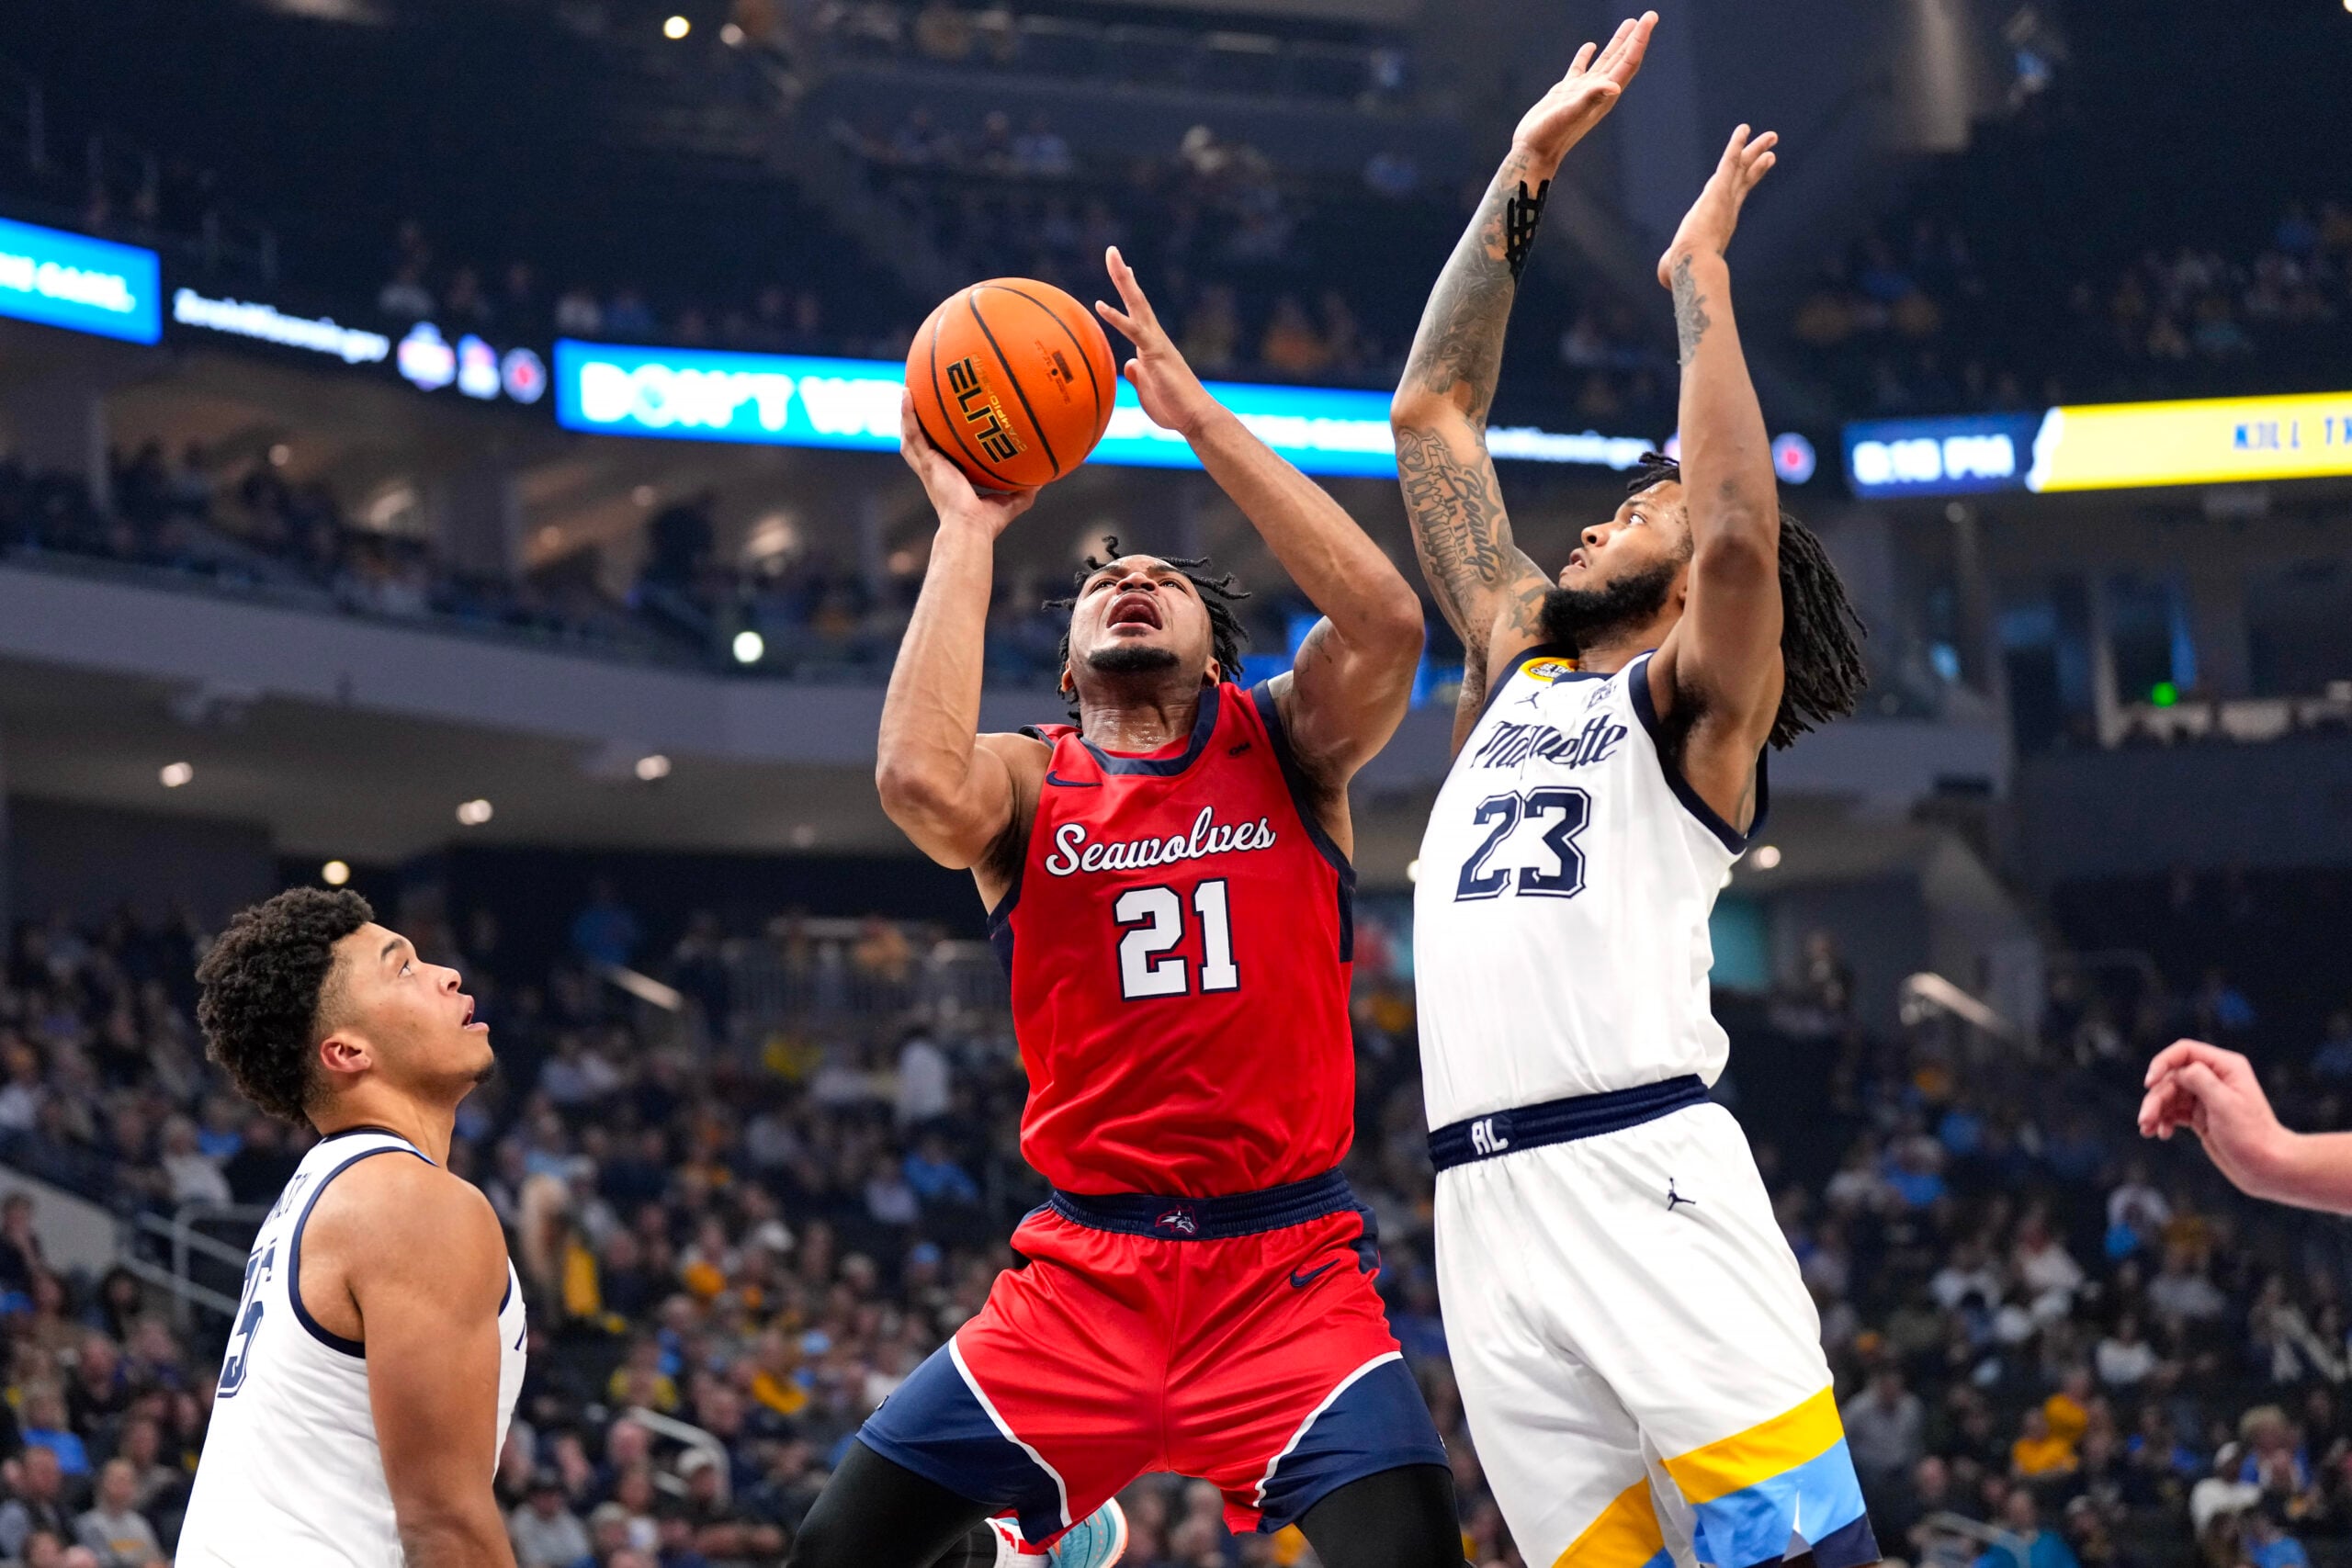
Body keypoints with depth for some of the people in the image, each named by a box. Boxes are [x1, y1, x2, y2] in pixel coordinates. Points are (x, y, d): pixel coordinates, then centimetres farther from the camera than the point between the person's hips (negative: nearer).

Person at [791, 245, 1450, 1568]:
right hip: (1086, 1270, 2)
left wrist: (1199, 415, -12)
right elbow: (922, 782, -19)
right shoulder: (1028, 781, 6)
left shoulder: (1282, 744, 7)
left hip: (1291, 1268, -2)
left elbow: (1387, 621, -15)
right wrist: (967, 527, -9)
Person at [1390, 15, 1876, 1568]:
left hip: (1646, 1177, -6)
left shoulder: (1698, 705, 6)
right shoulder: (1523, 663, 25)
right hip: (1490, 1208, 6)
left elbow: (1742, 530, -15)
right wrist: (1526, 175, 22)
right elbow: (1432, 417, 27)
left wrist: (1700, 279, -4)